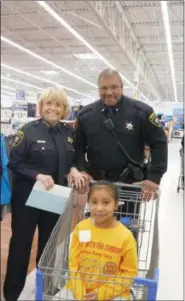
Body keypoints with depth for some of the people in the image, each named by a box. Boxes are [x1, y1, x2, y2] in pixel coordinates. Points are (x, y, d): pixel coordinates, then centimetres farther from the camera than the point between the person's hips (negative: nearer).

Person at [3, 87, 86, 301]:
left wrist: (74, 170, -11)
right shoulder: (28, 130, -11)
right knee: (21, 243, 9)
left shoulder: (68, 132, 3)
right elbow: (14, 163, -12)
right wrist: (37, 175, -25)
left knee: (49, 242, 18)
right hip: (27, 196, -4)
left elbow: (72, 159, 11)